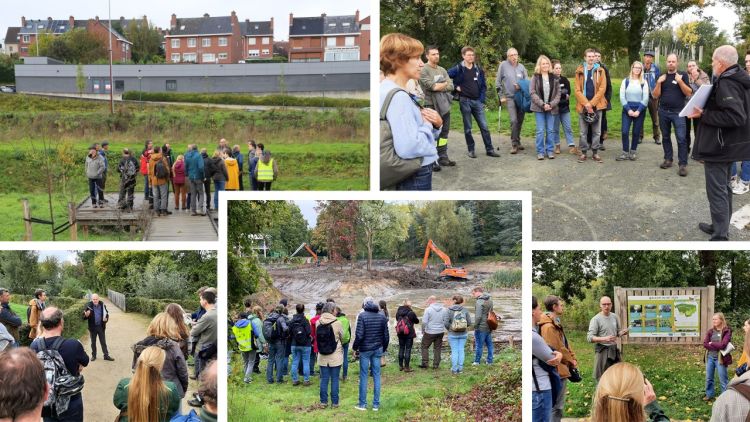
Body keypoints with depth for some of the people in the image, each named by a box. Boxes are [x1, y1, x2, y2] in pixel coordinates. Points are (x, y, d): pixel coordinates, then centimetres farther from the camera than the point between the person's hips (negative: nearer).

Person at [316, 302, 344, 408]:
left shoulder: (318, 323, -5)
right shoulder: (337, 323, -14)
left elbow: (317, 336, 3)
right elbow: (342, 336, -1)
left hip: (322, 356, 3)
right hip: (335, 356, -3)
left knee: (324, 379, 11)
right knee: (334, 379, 6)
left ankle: (323, 402, 14)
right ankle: (334, 402, 10)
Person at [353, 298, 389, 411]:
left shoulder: (362, 316, -9)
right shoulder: (382, 317, 4)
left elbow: (359, 335, -14)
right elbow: (386, 336, 6)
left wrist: (355, 348, -3)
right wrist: (384, 348, 17)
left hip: (365, 349, -4)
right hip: (378, 349, 4)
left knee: (363, 376, 3)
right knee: (376, 376, 7)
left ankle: (362, 404, 7)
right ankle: (376, 404, 9)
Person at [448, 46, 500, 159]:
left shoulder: (478, 69, 7)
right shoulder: (458, 69, -5)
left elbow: (483, 85, 11)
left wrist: (482, 99, 2)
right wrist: (455, 86, -8)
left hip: (477, 101, 3)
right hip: (465, 101, -3)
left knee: (484, 126, 1)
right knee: (468, 128, 4)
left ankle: (489, 149, 6)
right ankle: (471, 150, 14)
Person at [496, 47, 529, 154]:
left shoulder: (521, 67, 6)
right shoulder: (503, 65, -1)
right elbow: (498, 82, 2)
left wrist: (521, 86, -10)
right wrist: (501, 96, -1)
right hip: (510, 97, -3)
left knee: (520, 121, 7)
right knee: (514, 120, -15)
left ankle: (517, 141, 22)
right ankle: (514, 144, -8)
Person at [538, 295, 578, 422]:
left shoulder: (555, 324, 15)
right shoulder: (549, 326, -19)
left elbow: (565, 344, 18)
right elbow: (558, 349, -19)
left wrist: (573, 359, 6)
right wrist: (571, 361, -5)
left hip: (561, 369, 11)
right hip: (558, 370, -11)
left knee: (558, 405, 16)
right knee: (557, 406, -6)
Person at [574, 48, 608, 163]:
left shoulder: (600, 71, 3)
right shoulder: (579, 71, 3)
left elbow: (602, 88, -4)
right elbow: (577, 90, -2)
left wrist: (592, 103, -12)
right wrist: (586, 104, -14)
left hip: (596, 105, 0)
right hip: (583, 105, 0)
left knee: (596, 131, 4)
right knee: (583, 132, 4)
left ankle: (595, 152, 12)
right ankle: (583, 152, 11)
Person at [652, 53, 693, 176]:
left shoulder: (682, 75, 0)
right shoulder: (662, 77, 9)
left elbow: (689, 93, -5)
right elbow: (655, 95, 5)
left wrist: (680, 81, -17)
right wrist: (659, 83, -9)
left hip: (678, 112, -4)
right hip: (663, 111, 4)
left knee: (681, 138, -10)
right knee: (666, 137, 11)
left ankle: (683, 164, -9)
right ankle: (668, 159, 22)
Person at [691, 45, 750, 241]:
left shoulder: (726, 83, -22)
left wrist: (703, 115, -23)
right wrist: (707, 111, 10)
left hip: (718, 146, -10)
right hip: (730, 144, 10)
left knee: (716, 191, -6)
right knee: (723, 188, 21)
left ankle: (720, 236, -4)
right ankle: (721, 227, 32)